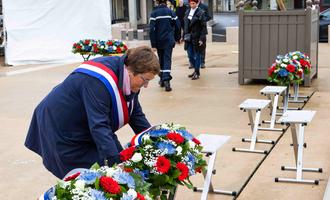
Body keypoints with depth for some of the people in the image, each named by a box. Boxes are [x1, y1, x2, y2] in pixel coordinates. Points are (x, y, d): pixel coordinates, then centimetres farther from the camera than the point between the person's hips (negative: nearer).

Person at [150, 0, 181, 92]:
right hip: (169, 40, 0)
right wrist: (177, 38, 16)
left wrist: (153, 44, -7)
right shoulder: (171, 12, -1)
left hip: (159, 41, 0)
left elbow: (152, 30, -9)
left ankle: (162, 79, 23)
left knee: (161, 59, 16)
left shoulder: (154, 13, -4)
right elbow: (177, 26, 1)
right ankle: (166, 79, -20)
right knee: (167, 59, -3)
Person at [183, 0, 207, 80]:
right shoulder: (187, 12, 9)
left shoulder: (200, 13, -9)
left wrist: (202, 38, -16)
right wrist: (184, 36, 11)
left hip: (197, 37, -6)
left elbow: (204, 27, -11)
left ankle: (197, 73, 12)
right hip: (189, 37, 6)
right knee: (190, 55, 9)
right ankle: (196, 70, 27)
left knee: (197, 55, 2)